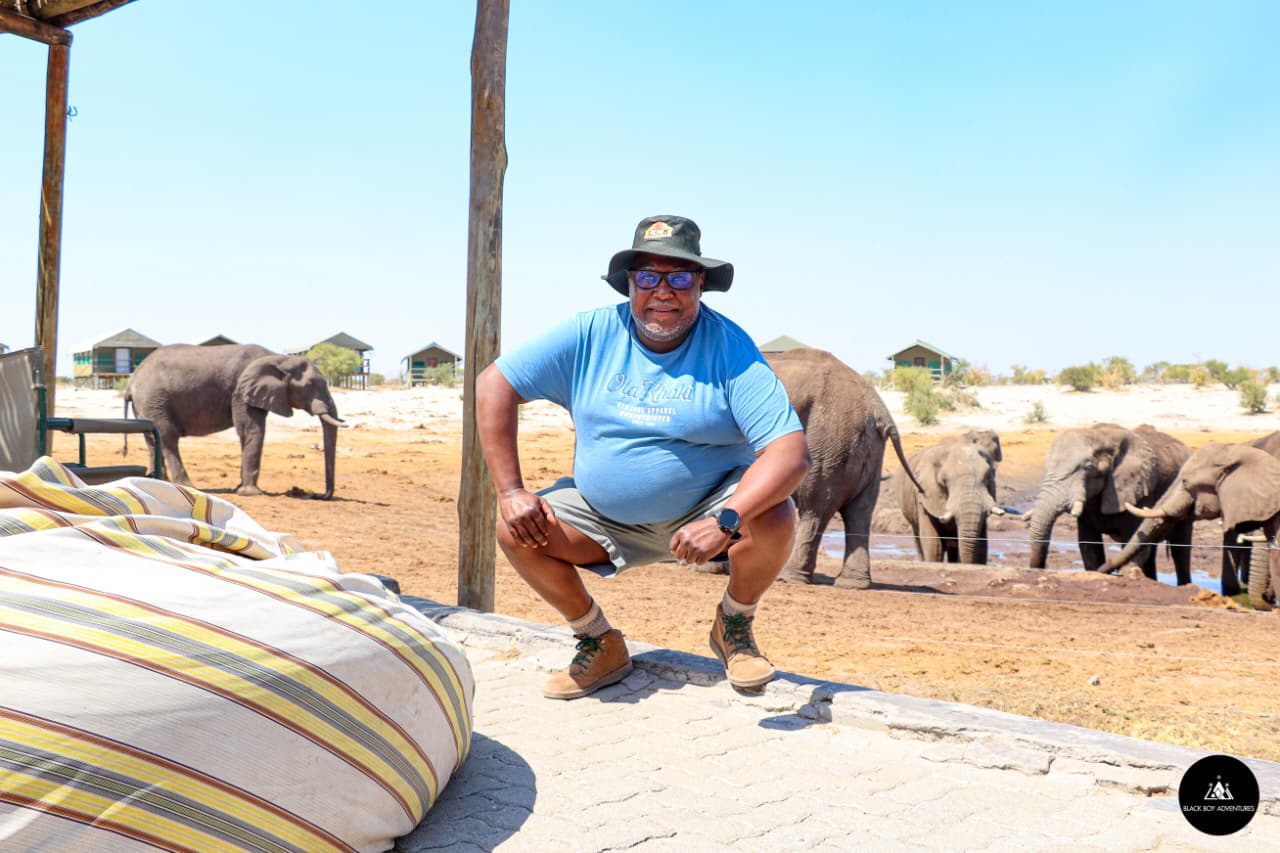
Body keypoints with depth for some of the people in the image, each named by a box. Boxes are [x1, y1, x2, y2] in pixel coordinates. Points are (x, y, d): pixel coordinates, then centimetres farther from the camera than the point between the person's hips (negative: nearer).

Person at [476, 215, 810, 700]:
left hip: (703, 509, -2)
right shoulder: (591, 334, -9)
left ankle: (734, 625, 3)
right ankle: (601, 645, 6)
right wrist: (510, 492, -15)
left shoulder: (730, 348, -16)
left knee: (774, 517, -30)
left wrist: (725, 520, -39)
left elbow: (790, 450, -24)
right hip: (604, 514, 3)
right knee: (515, 530, -18)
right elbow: (494, 385, -8)